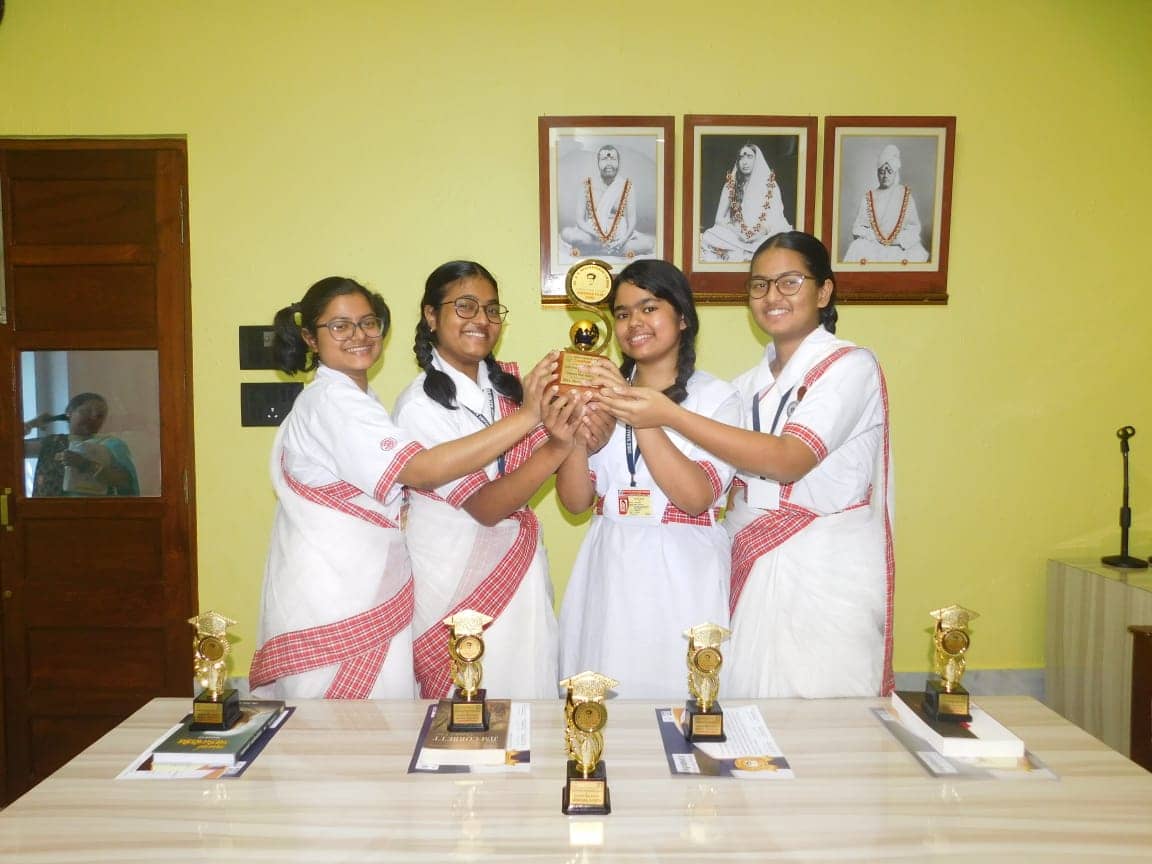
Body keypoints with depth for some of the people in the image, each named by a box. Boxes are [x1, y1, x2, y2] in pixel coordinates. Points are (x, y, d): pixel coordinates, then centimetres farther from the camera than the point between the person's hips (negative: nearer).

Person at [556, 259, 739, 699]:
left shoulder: (715, 396, -2)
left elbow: (697, 497, -15)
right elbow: (576, 501, 3)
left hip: (681, 571, -3)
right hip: (610, 569, 3)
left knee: (677, 693, 4)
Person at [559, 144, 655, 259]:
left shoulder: (628, 185, -2)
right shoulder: (587, 185, -4)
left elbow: (631, 219, -5)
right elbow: (580, 219, -7)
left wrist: (624, 239, -26)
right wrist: (596, 235, -25)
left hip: (620, 234, 1)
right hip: (593, 234, -1)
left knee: (649, 243, -27)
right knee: (566, 233, -29)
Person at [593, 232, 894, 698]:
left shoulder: (850, 365, -8)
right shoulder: (752, 380, 12)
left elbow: (788, 460, -23)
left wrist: (669, 414, -27)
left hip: (826, 570, -5)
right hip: (752, 565, 5)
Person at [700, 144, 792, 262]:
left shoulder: (771, 185, 7)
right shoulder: (730, 186, 10)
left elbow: (777, 218, 4)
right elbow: (719, 218, 8)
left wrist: (763, 231, -17)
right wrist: (736, 232, -11)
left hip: (764, 237, -1)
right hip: (735, 236, 1)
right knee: (708, 238, -29)